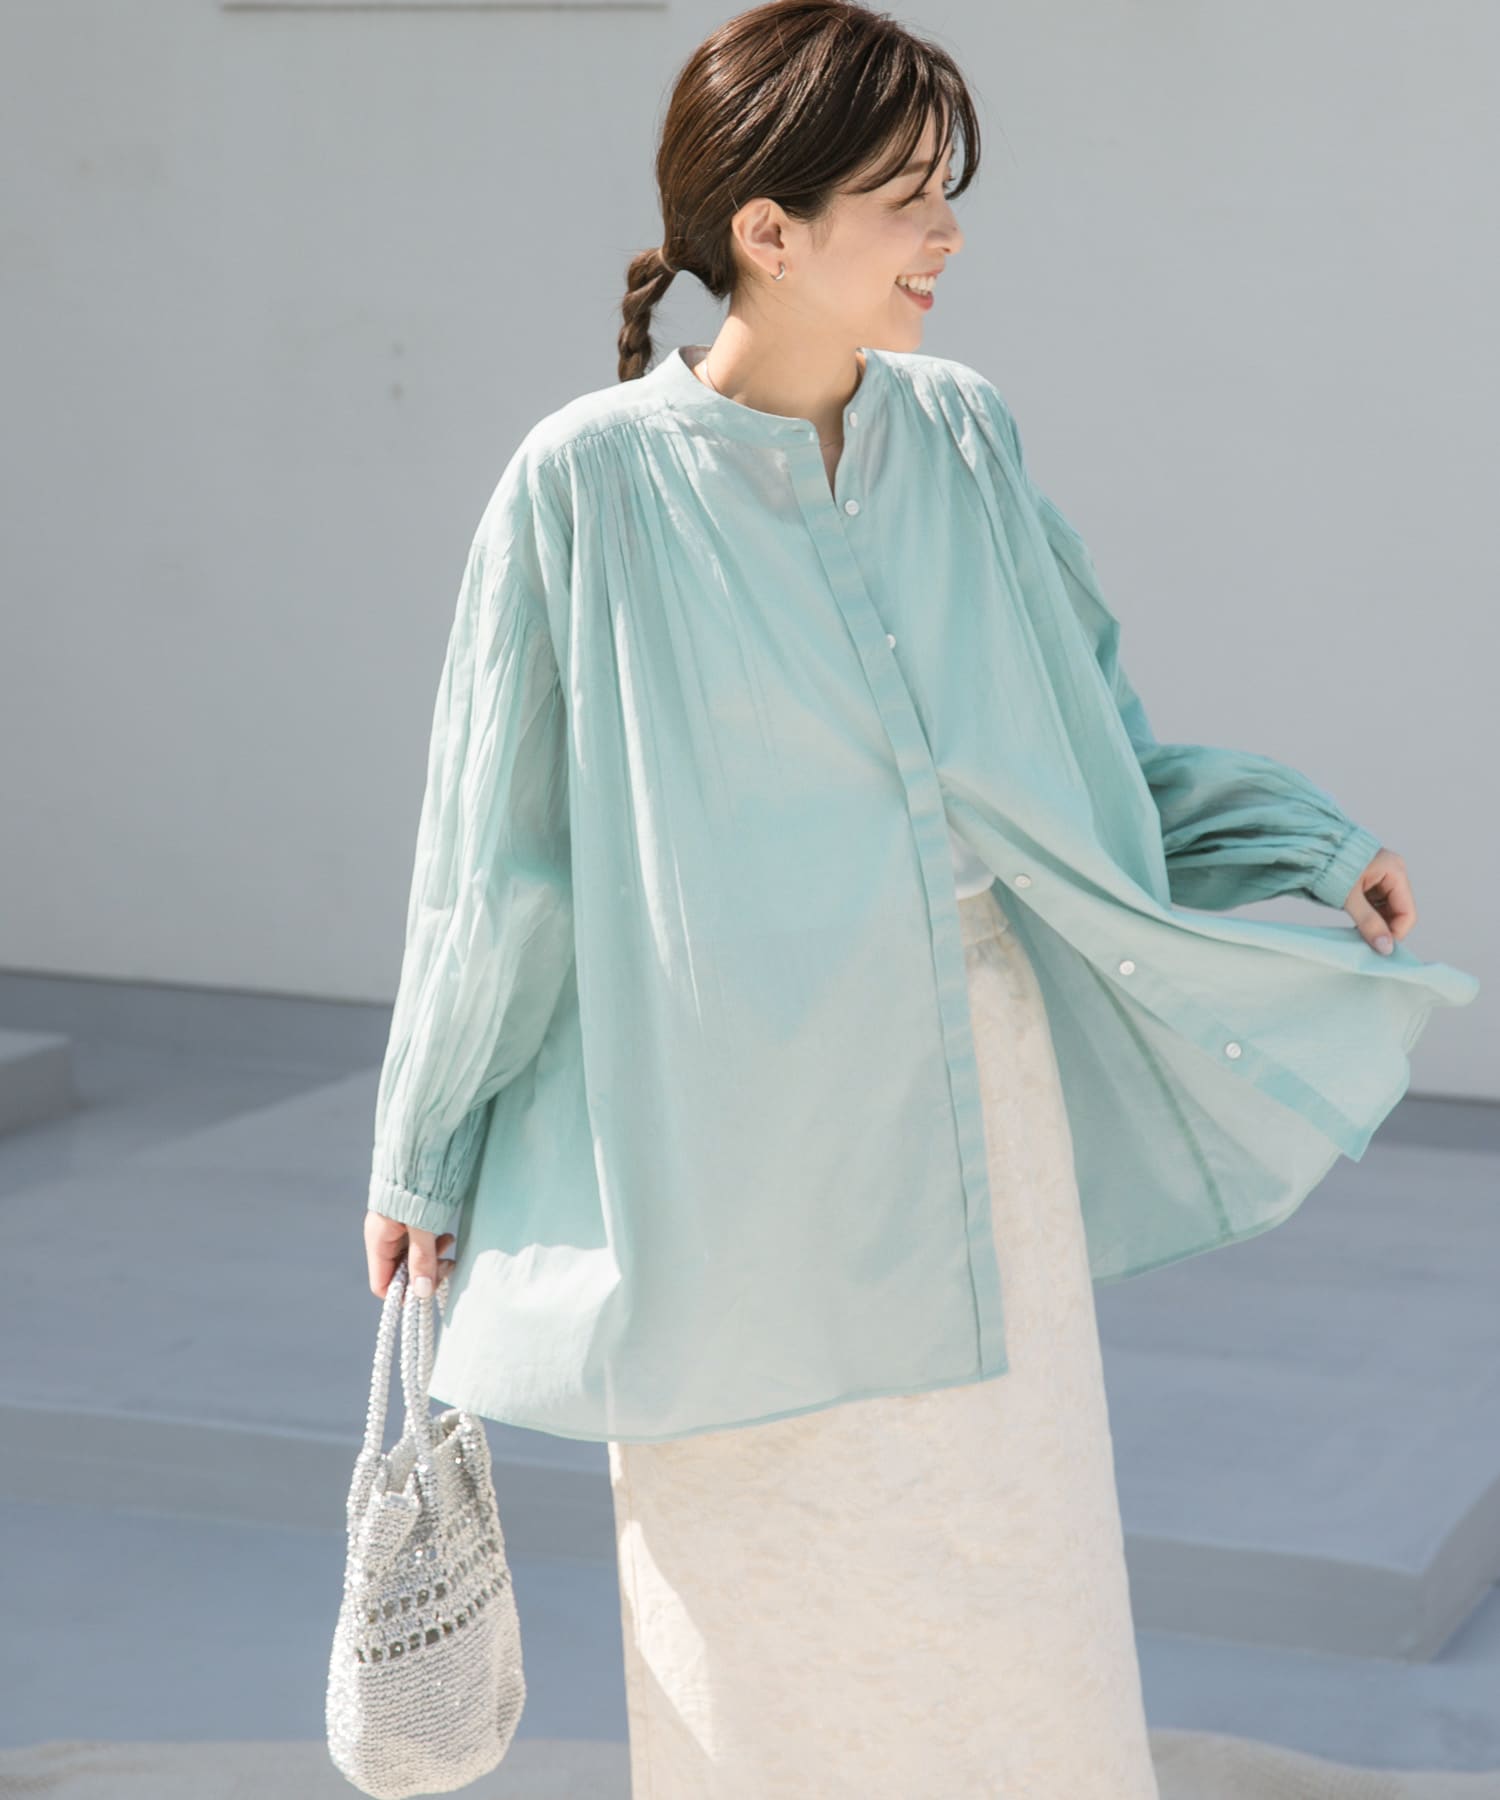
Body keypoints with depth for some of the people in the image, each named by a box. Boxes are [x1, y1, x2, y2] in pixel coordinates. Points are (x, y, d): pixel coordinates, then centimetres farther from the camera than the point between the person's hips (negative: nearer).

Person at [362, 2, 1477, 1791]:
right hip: (739, 1156, -4)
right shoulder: (590, 485, -10)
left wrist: (1305, 843, 0)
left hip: (973, 1117, 4)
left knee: (1015, 1595, 11)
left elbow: (1089, 740, 13)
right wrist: (421, 1160, 3)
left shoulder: (961, 436, 2)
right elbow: (499, 852, -3)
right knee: (768, 1626, 8)